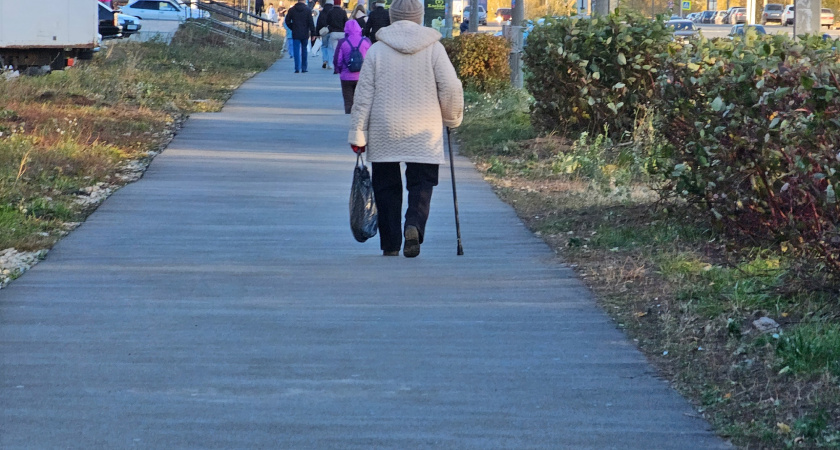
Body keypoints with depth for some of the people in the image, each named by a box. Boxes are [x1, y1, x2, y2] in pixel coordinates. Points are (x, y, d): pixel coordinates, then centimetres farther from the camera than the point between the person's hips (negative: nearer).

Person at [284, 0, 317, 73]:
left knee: (296, 51, 1)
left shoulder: (292, 10, 1)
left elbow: (287, 21, 2)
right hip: (305, 34, -1)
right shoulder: (308, 10, -4)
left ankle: (297, 68, -7)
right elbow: (311, 23, -7)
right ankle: (304, 68, 12)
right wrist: (313, 33, -3)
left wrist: (292, 28, 11)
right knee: (304, 51, 11)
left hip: (295, 34, 1)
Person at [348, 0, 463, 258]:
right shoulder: (433, 48, -1)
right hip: (424, 134, 0)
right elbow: (451, 87, -4)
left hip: (384, 134, 1)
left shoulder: (376, 50, 0)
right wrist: (452, 118, 13)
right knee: (421, 184, 6)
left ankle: (390, 245, 10)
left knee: (386, 187, 10)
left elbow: (364, 94, -2)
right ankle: (414, 226, -20)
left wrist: (357, 132, 2)